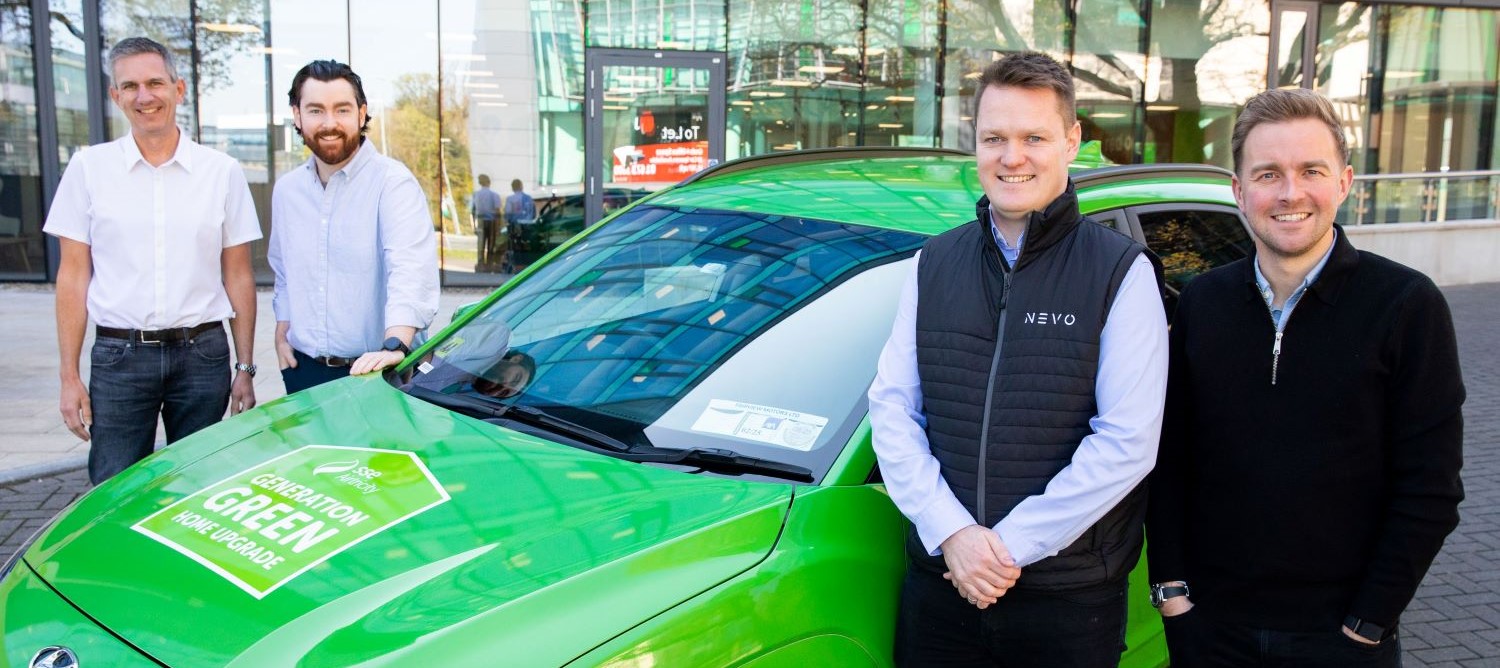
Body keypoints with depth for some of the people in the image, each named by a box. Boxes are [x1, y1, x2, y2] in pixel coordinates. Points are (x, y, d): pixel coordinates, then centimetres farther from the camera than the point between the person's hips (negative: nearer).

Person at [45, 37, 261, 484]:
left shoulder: (222, 172, 4)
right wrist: (70, 376, 1)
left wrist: (245, 369, 3)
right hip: (118, 358, 0)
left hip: (202, 353, 0)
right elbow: (73, 276, 5)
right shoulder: (89, 167, 4)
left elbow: (238, 277, 6)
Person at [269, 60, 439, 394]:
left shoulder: (393, 182, -12)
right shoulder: (287, 189, 10)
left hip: (374, 371, -5)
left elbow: (411, 271, -26)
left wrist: (394, 345, -40)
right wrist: (281, 335, 11)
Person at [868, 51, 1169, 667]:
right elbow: (891, 408, 2)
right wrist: (951, 533, -11)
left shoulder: (1122, 271, -5)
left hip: (1071, 598, -2)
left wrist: (1011, 543, -14)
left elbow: (1128, 442, -11)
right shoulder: (934, 264, 6)